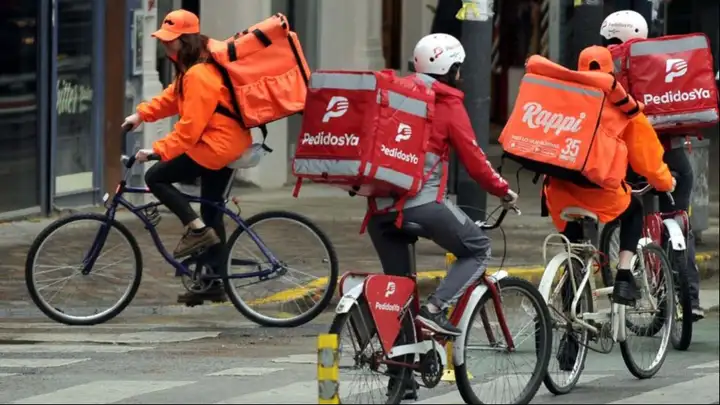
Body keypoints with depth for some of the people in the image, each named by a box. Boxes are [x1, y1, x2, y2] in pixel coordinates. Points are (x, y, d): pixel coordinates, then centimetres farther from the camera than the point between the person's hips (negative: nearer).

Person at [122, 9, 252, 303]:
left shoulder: (198, 76, -22)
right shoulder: (190, 69, 11)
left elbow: (190, 127, -25)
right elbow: (172, 98, 20)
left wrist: (158, 150, -23)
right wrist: (141, 115, 9)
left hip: (215, 146, -11)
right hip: (227, 144, 11)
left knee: (156, 177, -7)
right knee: (211, 211, 14)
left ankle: (197, 229, -9)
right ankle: (214, 283, 18)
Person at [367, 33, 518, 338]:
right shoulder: (448, 104, 1)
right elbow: (474, 160, 1)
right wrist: (503, 190, 14)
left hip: (380, 205, 6)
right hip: (423, 203, -6)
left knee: (396, 282, 20)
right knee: (478, 249, 12)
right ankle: (434, 308, -6)